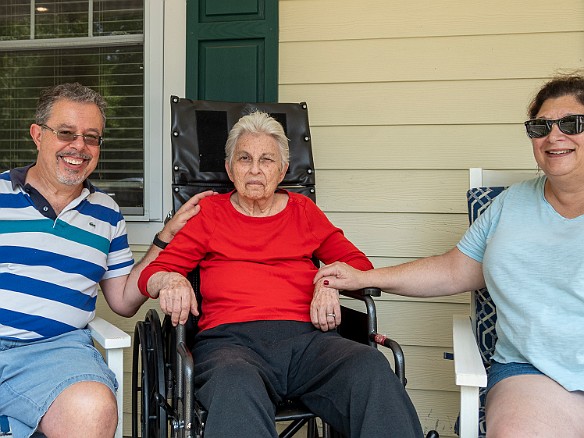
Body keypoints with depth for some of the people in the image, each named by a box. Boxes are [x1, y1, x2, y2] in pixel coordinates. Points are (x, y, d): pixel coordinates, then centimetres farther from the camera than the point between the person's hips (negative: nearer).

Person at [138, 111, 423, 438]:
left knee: (370, 366, -31)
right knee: (237, 385, -40)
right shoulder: (209, 212, 18)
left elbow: (358, 263, 21)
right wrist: (170, 281, -11)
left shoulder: (303, 210, 24)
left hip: (305, 336, 2)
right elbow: (151, 274, 13)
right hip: (230, 340, -2)